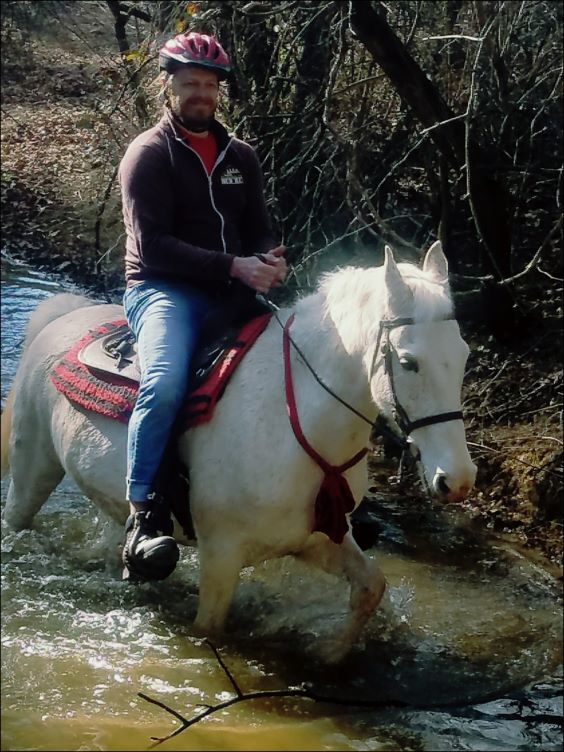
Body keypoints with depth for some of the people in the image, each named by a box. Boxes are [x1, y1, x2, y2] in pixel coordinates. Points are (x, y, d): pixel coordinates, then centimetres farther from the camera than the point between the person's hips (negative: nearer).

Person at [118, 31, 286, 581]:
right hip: (163, 290, -6)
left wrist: (269, 259, -9)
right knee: (164, 383, -35)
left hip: (230, 293, 7)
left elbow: (259, 227, 17)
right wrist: (234, 266, -22)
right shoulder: (149, 154, -3)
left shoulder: (240, 156, 15)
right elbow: (153, 246, -13)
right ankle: (142, 517, -29)